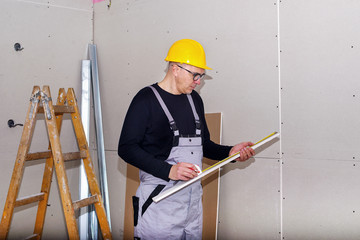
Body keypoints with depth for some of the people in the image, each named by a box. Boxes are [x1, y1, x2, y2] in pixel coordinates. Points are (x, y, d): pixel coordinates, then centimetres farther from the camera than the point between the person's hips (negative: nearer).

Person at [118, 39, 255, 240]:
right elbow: (127, 148, -14)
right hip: (160, 199, -6)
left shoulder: (195, 99, 14)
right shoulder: (147, 99, -8)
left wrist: (229, 152, 4)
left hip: (193, 197, 7)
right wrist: (169, 171, -23)